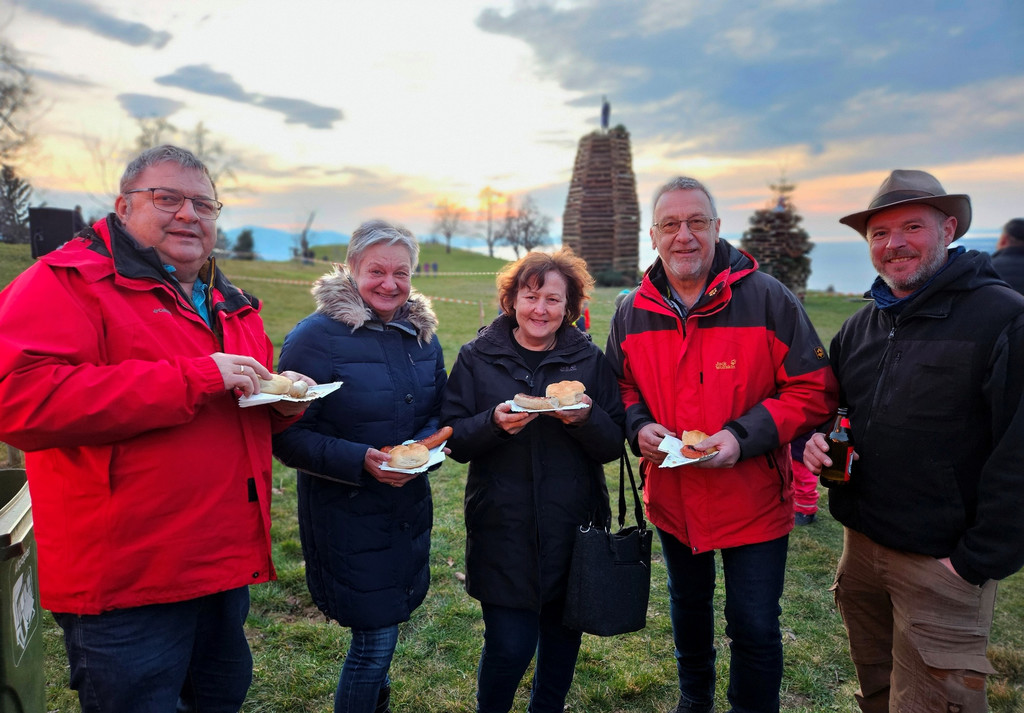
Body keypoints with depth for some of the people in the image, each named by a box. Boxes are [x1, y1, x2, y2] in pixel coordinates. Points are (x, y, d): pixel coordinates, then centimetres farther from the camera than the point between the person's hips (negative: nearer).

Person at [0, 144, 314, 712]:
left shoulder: (233, 305, 14)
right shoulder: (68, 280, -10)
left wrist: (284, 400, 0)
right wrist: (196, 376, -26)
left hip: (227, 564, 8)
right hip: (126, 580, -7)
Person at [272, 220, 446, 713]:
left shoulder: (423, 336, 5)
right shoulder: (316, 337, -15)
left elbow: (438, 412, 14)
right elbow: (288, 436, -15)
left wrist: (425, 444, -8)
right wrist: (361, 461, -27)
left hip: (410, 505, 6)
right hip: (347, 512, -6)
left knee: (383, 628, 20)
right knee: (376, 640, 0)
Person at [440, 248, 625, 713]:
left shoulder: (589, 359, 3)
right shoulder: (478, 358, 0)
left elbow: (614, 445, 0)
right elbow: (454, 440, -3)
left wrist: (585, 418, -20)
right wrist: (495, 423, -22)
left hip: (573, 526, 2)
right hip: (503, 529, -2)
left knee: (563, 635, 15)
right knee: (510, 646, -1)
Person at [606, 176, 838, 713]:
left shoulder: (768, 299, -14)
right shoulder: (632, 312, -2)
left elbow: (814, 390, -12)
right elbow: (621, 389, 9)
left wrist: (744, 436, -25)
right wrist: (639, 427, -13)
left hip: (752, 499, -4)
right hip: (671, 497, 5)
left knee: (754, 627, 7)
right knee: (688, 608, 26)